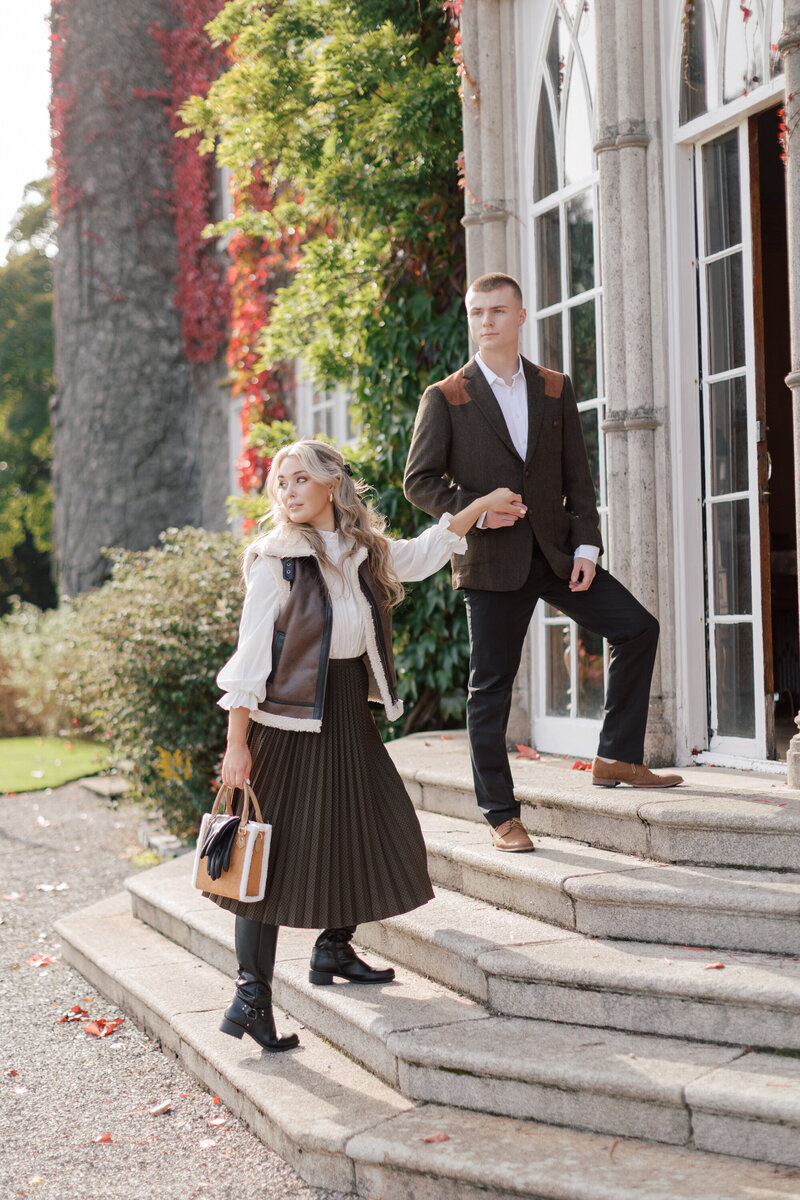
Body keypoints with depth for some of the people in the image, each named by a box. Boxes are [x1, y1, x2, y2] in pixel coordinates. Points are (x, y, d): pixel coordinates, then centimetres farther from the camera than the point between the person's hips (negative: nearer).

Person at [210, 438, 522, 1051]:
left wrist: (481, 505, 31)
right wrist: (236, 742, -15)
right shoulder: (276, 560, -9)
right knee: (276, 850, -7)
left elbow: (423, 553, 29)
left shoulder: (366, 553, 7)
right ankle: (252, 996, -5)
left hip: (350, 712, 7)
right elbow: (250, 656, -11)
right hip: (291, 719, -7)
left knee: (374, 828, 12)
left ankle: (334, 948, 32)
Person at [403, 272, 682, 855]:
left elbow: (577, 476, 9)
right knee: (491, 687, -2)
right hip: (491, 560, -3)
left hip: (554, 550, 4)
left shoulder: (556, 390, 11)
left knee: (638, 627, -5)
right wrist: (475, 509, -17)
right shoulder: (445, 399, 1)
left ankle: (617, 758, 8)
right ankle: (501, 815, 8)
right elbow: (420, 480, -1)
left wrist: (586, 546, -2)